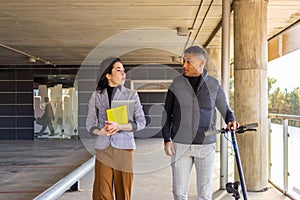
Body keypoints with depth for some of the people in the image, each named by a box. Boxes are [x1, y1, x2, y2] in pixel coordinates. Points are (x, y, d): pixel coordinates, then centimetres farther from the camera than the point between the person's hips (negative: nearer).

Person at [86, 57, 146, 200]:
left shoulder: (131, 94, 6)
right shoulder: (97, 95, 9)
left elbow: (141, 122, -1)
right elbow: (90, 124, 9)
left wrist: (119, 127, -16)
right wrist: (101, 132, -13)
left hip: (124, 147, -1)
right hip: (103, 148, 1)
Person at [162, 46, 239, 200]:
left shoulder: (213, 85, 2)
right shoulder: (177, 84, 3)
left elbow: (225, 109, 11)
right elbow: (167, 113, 7)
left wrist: (231, 120, -11)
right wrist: (167, 139, -1)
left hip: (206, 146, 0)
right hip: (180, 145, 0)